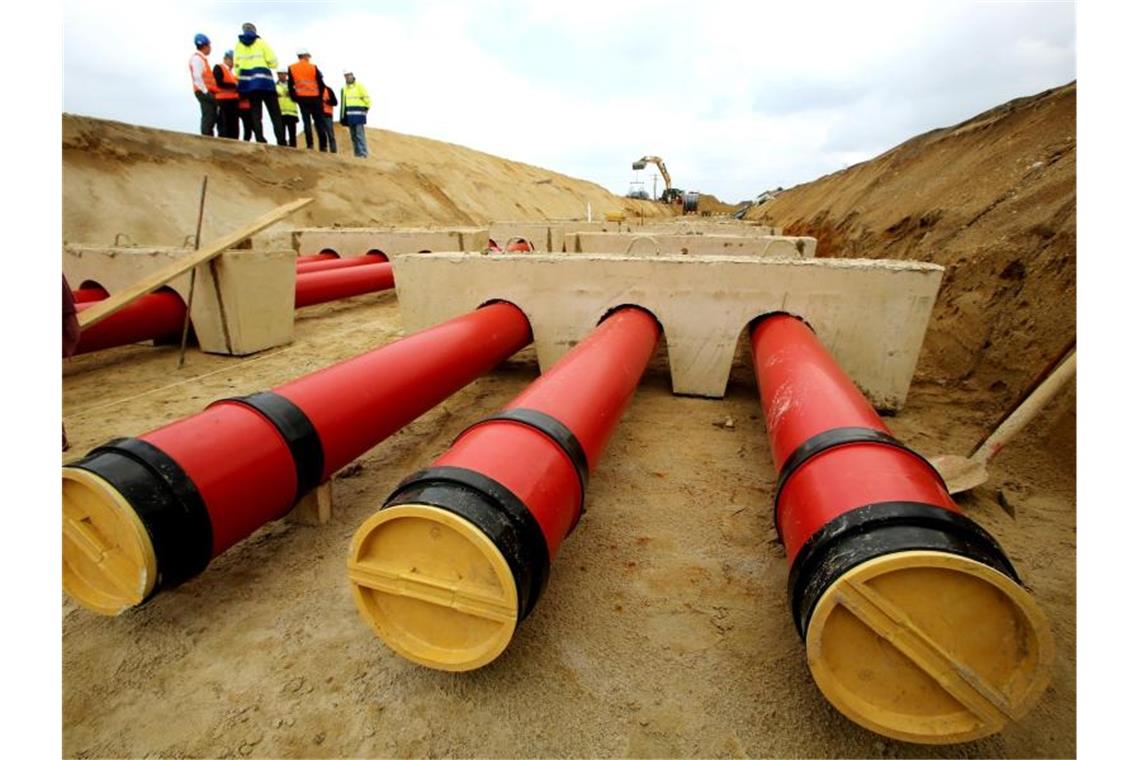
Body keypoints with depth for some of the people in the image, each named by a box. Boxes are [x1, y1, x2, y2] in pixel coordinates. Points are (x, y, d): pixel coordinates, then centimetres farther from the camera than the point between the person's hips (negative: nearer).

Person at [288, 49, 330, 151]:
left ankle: (309, 145, -9)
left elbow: (290, 85, 4)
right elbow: (321, 83, 0)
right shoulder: (313, 67, 2)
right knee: (319, 122, 2)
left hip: (302, 98, 1)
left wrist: (294, 97, 13)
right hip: (314, 97, -1)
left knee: (307, 121, 1)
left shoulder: (291, 68, 6)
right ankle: (323, 145, -3)